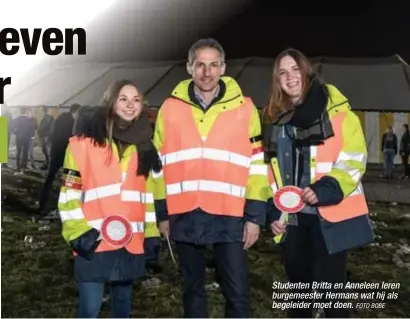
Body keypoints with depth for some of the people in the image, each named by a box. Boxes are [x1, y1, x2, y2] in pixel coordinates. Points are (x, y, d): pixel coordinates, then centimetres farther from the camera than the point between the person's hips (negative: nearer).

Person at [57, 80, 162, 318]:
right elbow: (70, 190, -5)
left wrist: (152, 233, 12)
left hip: (131, 243, 5)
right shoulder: (86, 140, -4)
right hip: (94, 241, -5)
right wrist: (78, 232, -12)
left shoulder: (144, 146, 12)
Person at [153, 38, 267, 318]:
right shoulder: (171, 108, 4)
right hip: (185, 216, 2)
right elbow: (158, 163, 8)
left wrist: (255, 215, -4)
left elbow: (257, 164, 0)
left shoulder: (244, 108, -1)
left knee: (237, 293, 3)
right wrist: (162, 213, 7)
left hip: (229, 216, -2)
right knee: (193, 288, 16)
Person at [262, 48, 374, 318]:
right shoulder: (274, 118, 11)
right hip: (292, 218, 5)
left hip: (332, 215, -5)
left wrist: (326, 190, -23)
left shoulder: (335, 110, -5)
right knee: (299, 285, 17)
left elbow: (354, 158, -9)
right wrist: (273, 212, 7)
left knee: (330, 288, -1)